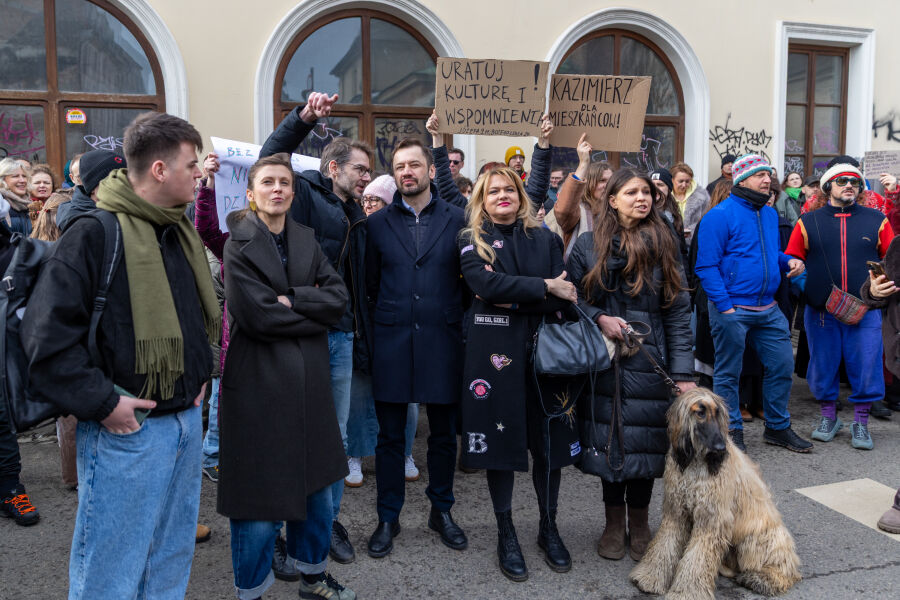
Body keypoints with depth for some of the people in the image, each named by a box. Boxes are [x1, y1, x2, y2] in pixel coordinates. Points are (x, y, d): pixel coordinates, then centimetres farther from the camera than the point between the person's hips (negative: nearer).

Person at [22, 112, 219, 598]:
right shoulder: (95, 233, -15)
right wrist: (102, 402, -18)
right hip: (126, 430, -7)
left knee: (171, 560, 20)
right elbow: (46, 334, -18)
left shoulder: (182, 232, 11)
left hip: (186, 421, 8)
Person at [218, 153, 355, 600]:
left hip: (308, 380, 6)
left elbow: (338, 297, -2)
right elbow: (257, 315, -17)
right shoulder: (239, 244, -7)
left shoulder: (305, 240, 10)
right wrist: (315, 314, -8)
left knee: (317, 486, 15)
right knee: (262, 498, 2)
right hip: (259, 382, -5)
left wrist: (292, 299, -15)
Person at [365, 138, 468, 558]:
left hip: (442, 341, 0)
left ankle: (441, 511, 29)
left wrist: (455, 322, 0)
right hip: (392, 342, 1)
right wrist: (383, 321, 6)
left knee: (444, 433, 11)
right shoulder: (378, 223, 6)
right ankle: (388, 519, 23)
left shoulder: (457, 220, 2)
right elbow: (370, 283, 10)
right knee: (390, 435, 8)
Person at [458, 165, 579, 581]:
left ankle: (549, 528, 25)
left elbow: (565, 296, 0)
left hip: (543, 348, 2)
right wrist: (544, 287, -12)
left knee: (548, 438, 6)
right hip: (494, 351, -2)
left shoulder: (546, 239, 11)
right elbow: (485, 284, -15)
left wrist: (515, 300, -13)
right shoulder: (472, 240, 5)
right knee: (500, 436, 4)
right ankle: (505, 534, 20)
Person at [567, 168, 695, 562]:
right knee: (609, 440, 8)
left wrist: (683, 372, -6)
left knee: (645, 441, 7)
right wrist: (599, 318, -14)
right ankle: (614, 524, 26)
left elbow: (678, 312, -1)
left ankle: (639, 525, 26)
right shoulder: (589, 245, 2)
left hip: (649, 362, 0)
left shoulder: (662, 244, 3)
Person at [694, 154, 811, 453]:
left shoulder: (770, 214, 13)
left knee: (782, 365, 11)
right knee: (728, 373, 4)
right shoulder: (720, 215, -11)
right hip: (732, 309, -7)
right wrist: (725, 306, -19)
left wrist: (789, 261, 5)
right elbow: (706, 265, -15)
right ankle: (731, 431, 18)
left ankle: (777, 427, 28)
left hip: (769, 310, 8)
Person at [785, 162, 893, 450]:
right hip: (820, 311, 0)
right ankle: (828, 416, 27)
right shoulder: (808, 222, 6)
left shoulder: (877, 221, 8)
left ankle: (861, 423, 18)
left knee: (866, 366, 1)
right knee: (823, 365, 8)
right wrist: (803, 287, -4)